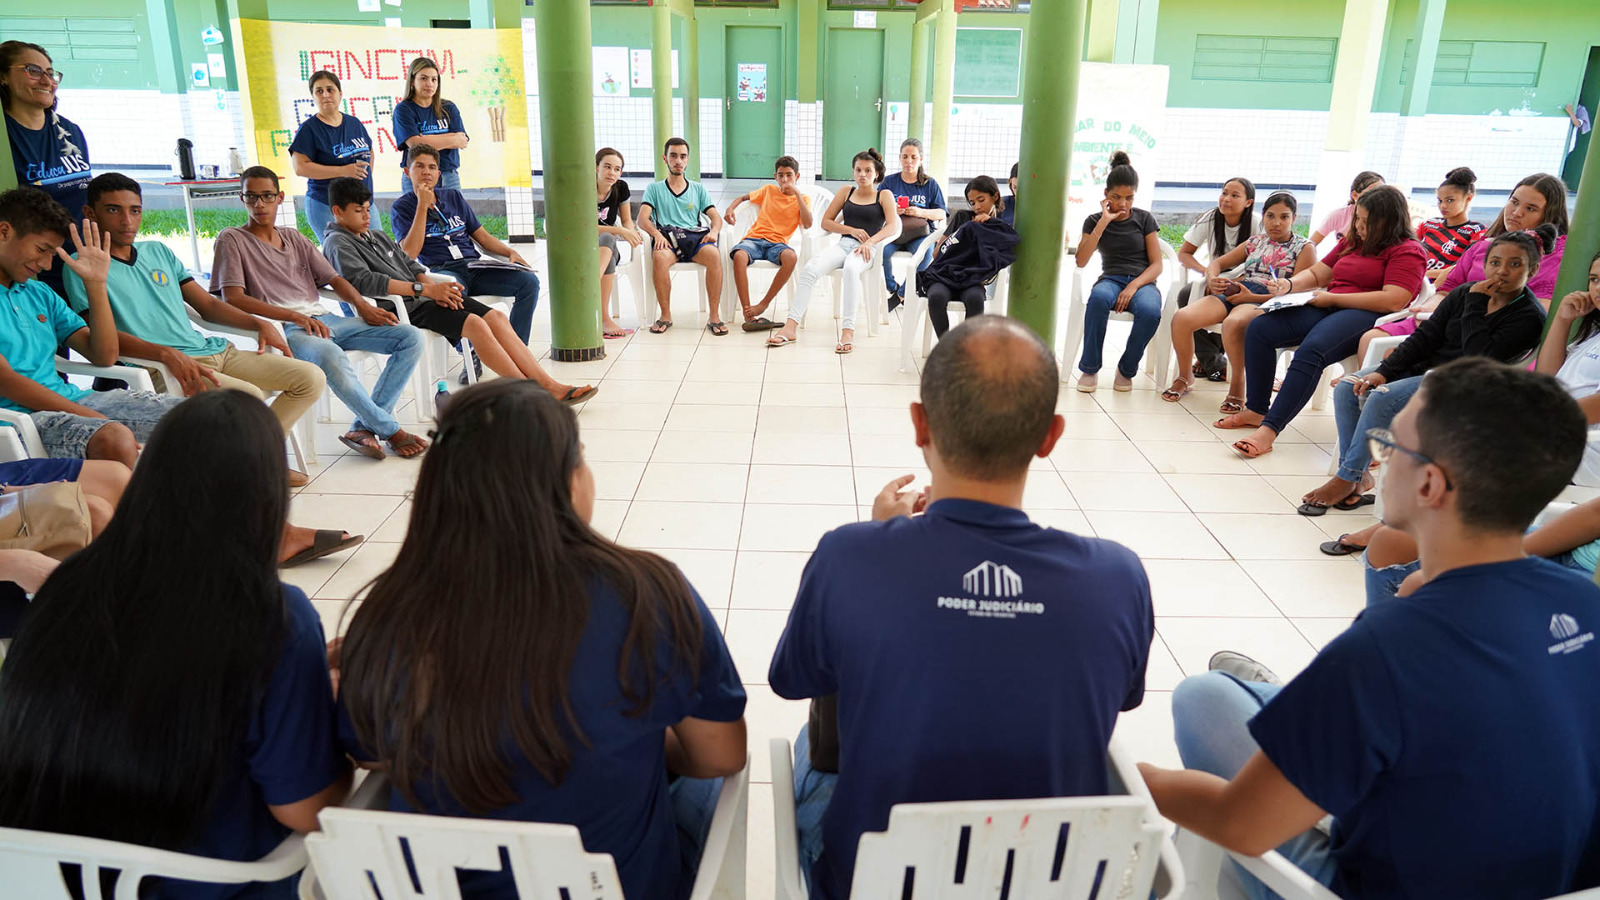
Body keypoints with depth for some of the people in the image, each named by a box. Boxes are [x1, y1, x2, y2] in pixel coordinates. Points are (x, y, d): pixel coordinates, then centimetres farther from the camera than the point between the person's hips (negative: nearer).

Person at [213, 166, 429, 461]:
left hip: (323, 319, 7)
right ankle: (391, 431, -22)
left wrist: (362, 305, 0)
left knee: (411, 338, -10)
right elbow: (233, 298, -7)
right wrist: (295, 317, -19)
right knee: (331, 356, -41)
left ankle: (364, 428, -19)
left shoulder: (293, 237, 26)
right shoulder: (231, 240, 7)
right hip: (283, 329, -7)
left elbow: (333, 279, 22)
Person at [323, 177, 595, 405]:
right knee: (473, 323, -26)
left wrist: (432, 285, -4)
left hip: (421, 299, 9)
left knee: (496, 317, -8)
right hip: (397, 310, -8)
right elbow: (363, 281, -19)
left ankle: (547, 384, -14)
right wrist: (425, 289, -23)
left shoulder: (378, 237, 25)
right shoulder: (338, 243, -2)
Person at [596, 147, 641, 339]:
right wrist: (620, 231, -28)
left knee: (607, 240, -35)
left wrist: (631, 232, -14)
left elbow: (627, 219, 11)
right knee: (608, 240, -37)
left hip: (606, 244, 3)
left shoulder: (620, 188, 1)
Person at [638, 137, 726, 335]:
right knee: (659, 257, -38)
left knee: (714, 255, -34)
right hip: (667, 237, -1)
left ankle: (714, 316, -30)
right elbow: (642, 219, 6)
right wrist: (656, 233, -17)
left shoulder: (698, 189, 26)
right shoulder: (654, 189, 20)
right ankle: (665, 315, -26)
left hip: (695, 236, 1)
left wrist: (714, 230, -9)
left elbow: (716, 217, 16)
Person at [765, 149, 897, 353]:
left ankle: (848, 331, -45)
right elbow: (826, 222, 17)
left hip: (868, 248, -3)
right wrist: (851, 230, 1)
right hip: (843, 243, 3)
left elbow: (892, 227, -3)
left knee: (850, 267, -41)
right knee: (810, 270, -28)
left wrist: (869, 241, -20)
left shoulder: (884, 196, 13)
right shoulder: (845, 192, 22)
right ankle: (790, 327, -35)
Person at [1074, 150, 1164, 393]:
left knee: (1150, 311, -37)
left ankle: (1127, 369, -13)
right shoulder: (1094, 221, 10)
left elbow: (1156, 264, 4)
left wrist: (1133, 286, -15)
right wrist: (1104, 222, -10)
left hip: (1142, 281, 0)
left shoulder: (1144, 218, 10)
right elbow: (1081, 261, -7)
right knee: (1099, 297, -40)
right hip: (1111, 279, 0)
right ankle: (1090, 368, -26)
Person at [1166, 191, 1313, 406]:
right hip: (1234, 293, 5)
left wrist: (1253, 297, -12)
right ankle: (1184, 378, -1)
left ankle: (1237, 386, -20)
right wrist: (1212, 279, 1)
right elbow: (1218, 262, 28)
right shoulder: (1255, 241, 25)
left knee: (1232, 324, -41)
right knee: (1181, 318, -22)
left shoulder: (1304, 248, 9)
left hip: (1267, 300, -5)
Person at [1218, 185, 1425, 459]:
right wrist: (1290, 284, 6)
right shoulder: (1352, 241, 24)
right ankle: (1256, 410, -6)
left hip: (1368, 316, -8)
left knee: (1311, 351, -36)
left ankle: (1269, 429, -39)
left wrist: (1333, 298, -13)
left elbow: (1393, 301, -15)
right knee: (1259, 328, -11)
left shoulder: (1407, 251, -1)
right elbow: (1317, 273, 30)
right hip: (1328, 310, 8)